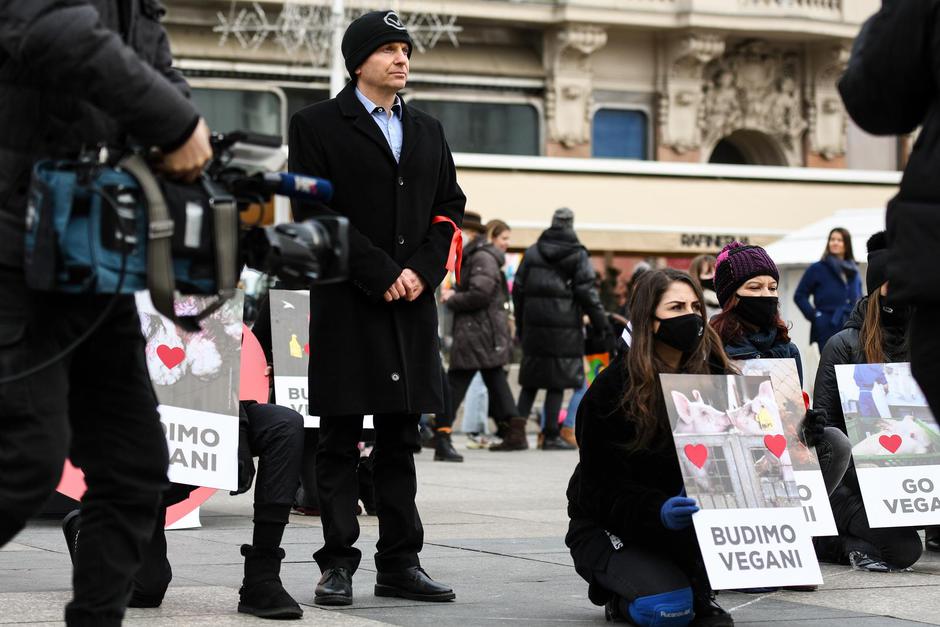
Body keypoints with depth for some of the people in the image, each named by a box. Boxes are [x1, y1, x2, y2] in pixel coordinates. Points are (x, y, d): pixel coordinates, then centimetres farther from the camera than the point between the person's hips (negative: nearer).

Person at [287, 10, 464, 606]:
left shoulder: (428, 131, 18)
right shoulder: (317, 125, 0)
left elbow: (450, 209, 14)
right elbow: (316, 212, -8)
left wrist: (420, 272, -4)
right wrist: (382, 276, -13)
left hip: (413, 306, 5)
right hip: (347, 306, -5)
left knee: (401, 440, 8)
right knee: (340, 442, -1)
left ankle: (400, 562, 13)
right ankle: (338, 563, 4)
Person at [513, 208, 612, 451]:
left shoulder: (532, 252, 9)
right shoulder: (578, 255, -2)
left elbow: (518, 290, 10)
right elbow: (587, 294, -7)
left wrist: (520, 325, 18)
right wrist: (604, 327, -3)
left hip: (534, 325, 4)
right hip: (564, 327, -4)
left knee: (530, 382, 11)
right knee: (557, 383, 0)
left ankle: (516, 430, 1)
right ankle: (550, 435, 0)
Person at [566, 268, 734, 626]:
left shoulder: (711, 375, -5)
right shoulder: (611, 389, -16)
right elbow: (603, 486, -17)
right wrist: (658, 511, -35)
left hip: (679, 517, 4)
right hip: (608, 525, -4)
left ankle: (702, 596, -10)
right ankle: (618, 592, 5)